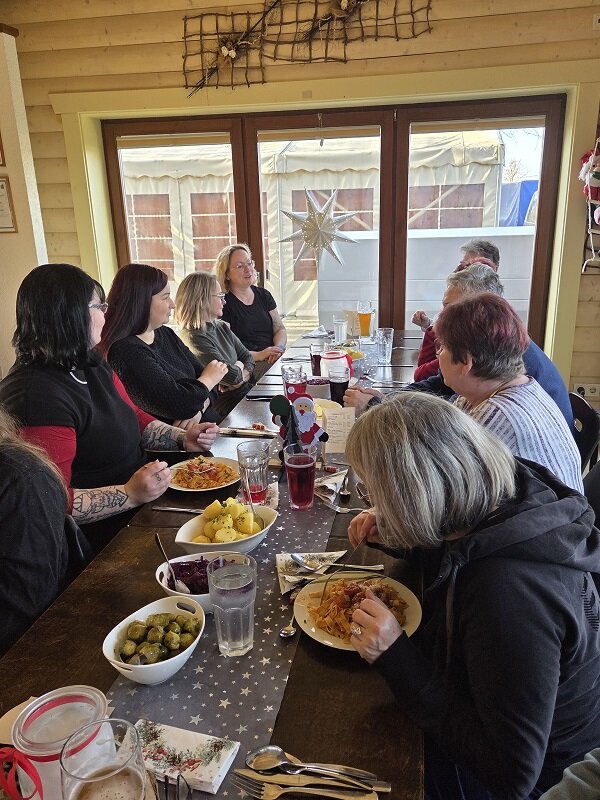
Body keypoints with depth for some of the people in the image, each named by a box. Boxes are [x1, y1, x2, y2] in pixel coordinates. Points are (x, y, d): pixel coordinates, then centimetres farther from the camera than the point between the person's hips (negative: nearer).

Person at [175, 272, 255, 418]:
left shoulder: (221, 328, 11)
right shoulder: (193, 338, -18)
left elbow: (248, 357, 13)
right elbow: (231, 376, -23)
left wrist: (241, 376, -8)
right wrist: (239, 366, 0)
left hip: (247, 393, 9)